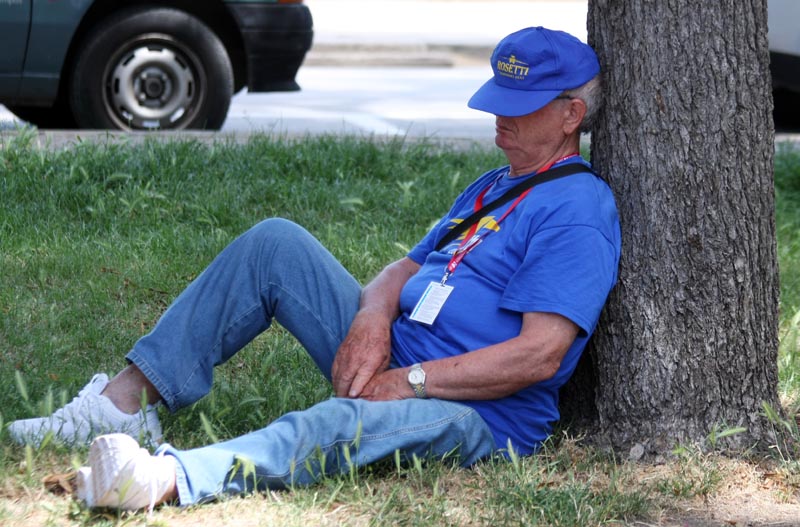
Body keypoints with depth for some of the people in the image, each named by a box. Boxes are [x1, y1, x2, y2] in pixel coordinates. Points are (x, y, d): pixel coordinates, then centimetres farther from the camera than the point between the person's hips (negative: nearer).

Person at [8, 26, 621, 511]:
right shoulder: (492, 189, 23)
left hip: (477, 414, -9)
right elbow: (410, 266, 18)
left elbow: (540, 354, -20)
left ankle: (169, 479, -68)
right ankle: (127, 401, -6)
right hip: (391, 362, 9)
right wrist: (373, 315, -6)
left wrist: (412, 381, -21)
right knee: (275, 242, 1)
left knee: (344, 423, -42)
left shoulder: (577, 211, -10)